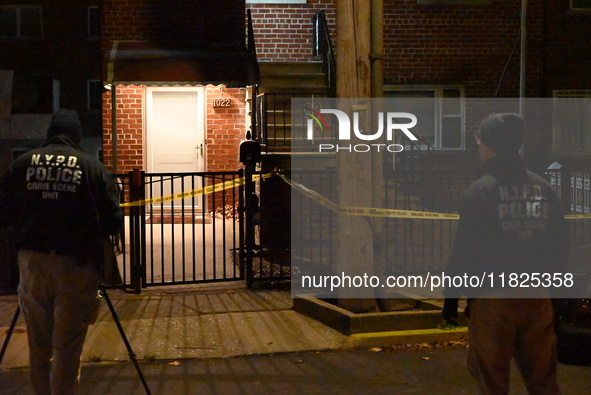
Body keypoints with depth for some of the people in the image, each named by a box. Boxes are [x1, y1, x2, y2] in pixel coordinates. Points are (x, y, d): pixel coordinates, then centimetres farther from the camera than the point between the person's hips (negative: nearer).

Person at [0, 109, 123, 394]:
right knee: (67, 348, 5)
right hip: (76, 264, -3)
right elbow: (114, 222, -3)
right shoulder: (92, 167, -4)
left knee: (38, 347, 17)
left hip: (32, 261, 3)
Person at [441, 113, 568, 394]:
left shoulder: (481, 191, -11)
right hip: (537, 298, 5)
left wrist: (451, 298, -3)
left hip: (493, 299, -5)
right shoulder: (543, 189, 5)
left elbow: (464, 252, -12)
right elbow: (560, 248, 9)